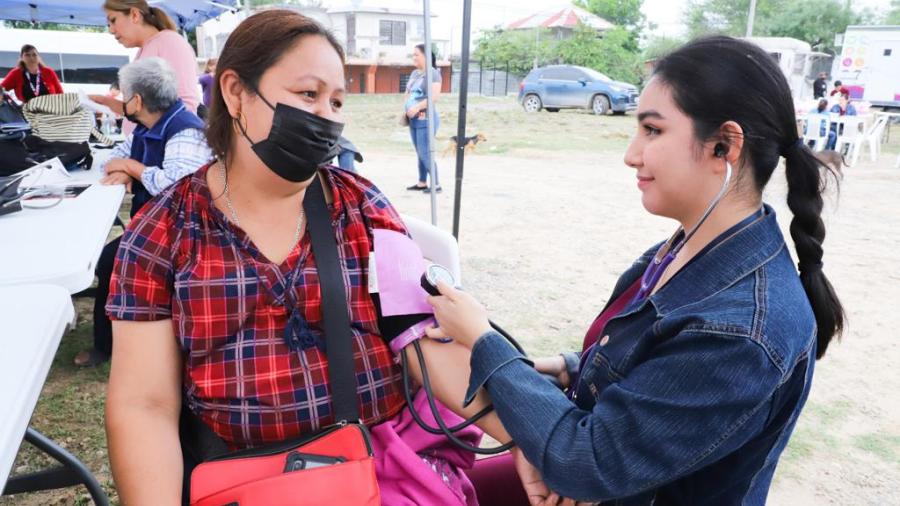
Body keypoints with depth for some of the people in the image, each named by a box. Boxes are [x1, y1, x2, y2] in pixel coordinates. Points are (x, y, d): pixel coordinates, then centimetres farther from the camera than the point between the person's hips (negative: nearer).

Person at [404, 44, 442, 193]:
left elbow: (435, 96, -21)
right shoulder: (414, 73, 16)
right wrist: (404, 108, 7)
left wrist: (417, 107, -24)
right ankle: (422, 183, 19)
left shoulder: (433, 73, -9)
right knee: (420, 153, 12)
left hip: (426, 119, -8)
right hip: (413, 120, 8)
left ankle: (436, 184, -2)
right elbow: (407, 93, 25)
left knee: (425, 153, -9)